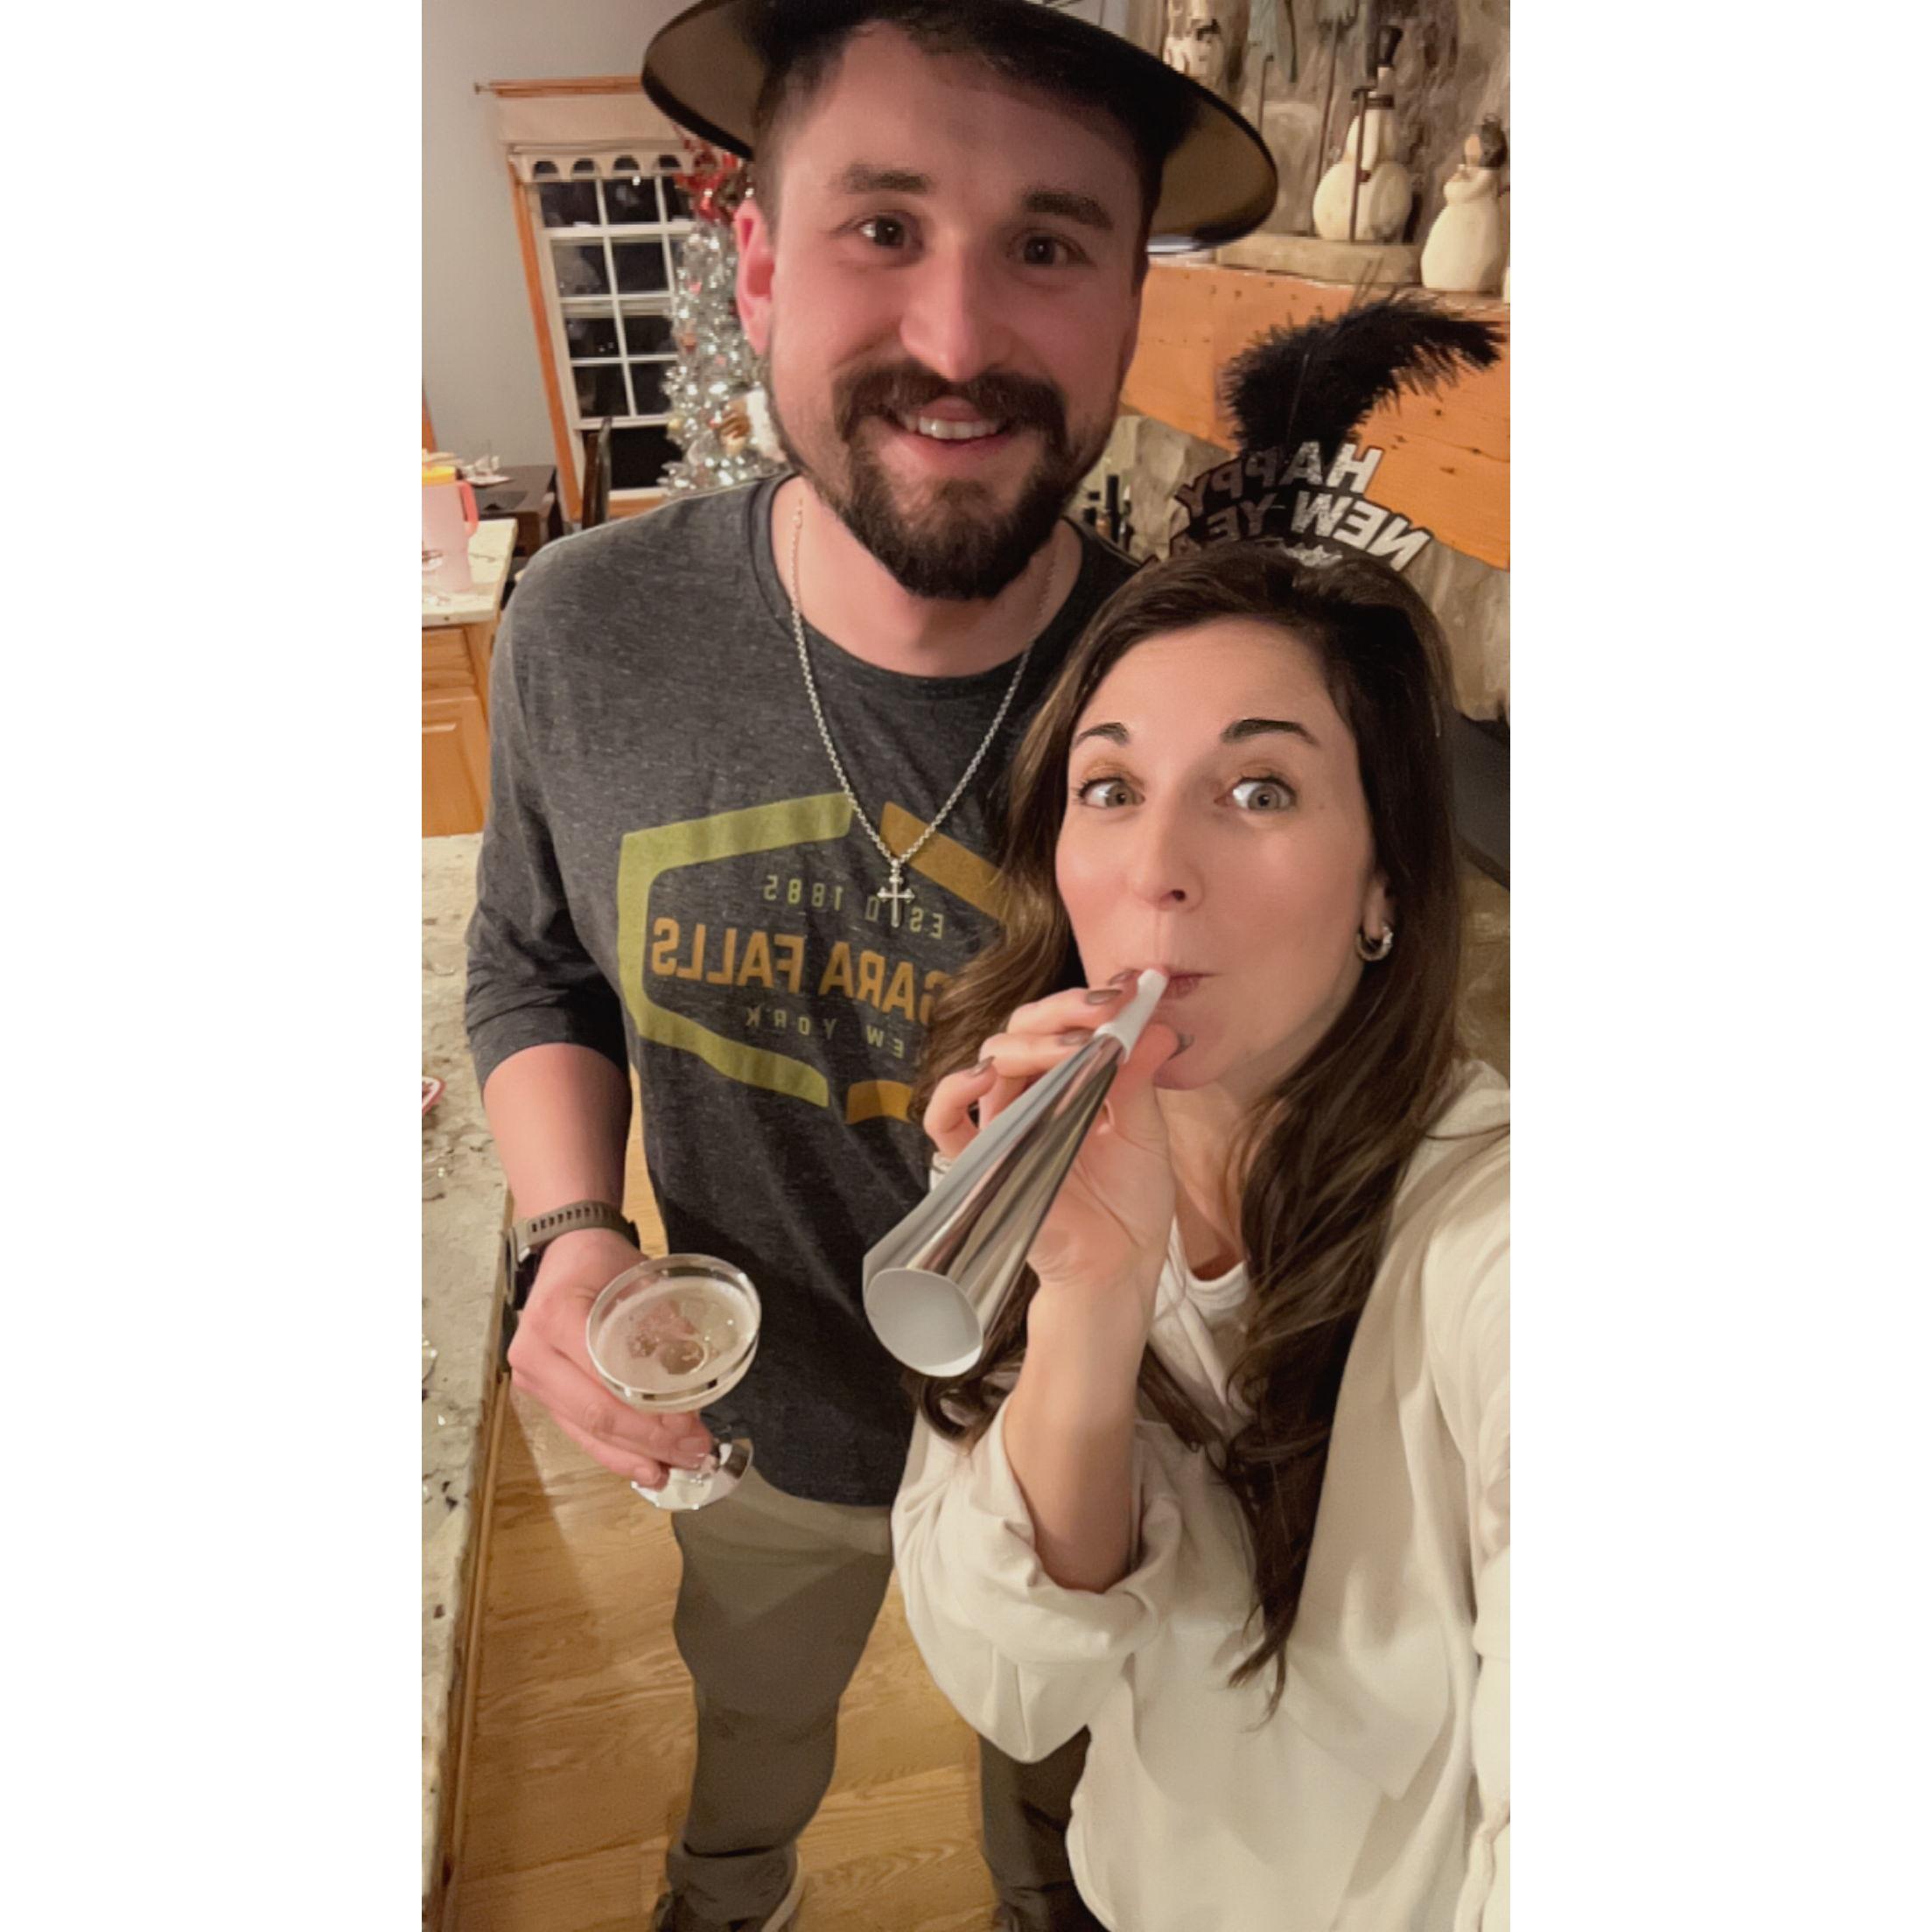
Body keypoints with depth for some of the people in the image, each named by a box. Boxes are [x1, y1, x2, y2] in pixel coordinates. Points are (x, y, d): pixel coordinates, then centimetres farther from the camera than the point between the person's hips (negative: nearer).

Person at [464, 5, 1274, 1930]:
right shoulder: (587, 629, -22)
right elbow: (534, 967, -5)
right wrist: (570, 1234, -21)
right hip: (755, 1425, 2)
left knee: (1055, 1743, 35)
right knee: (753, 1714, 37)